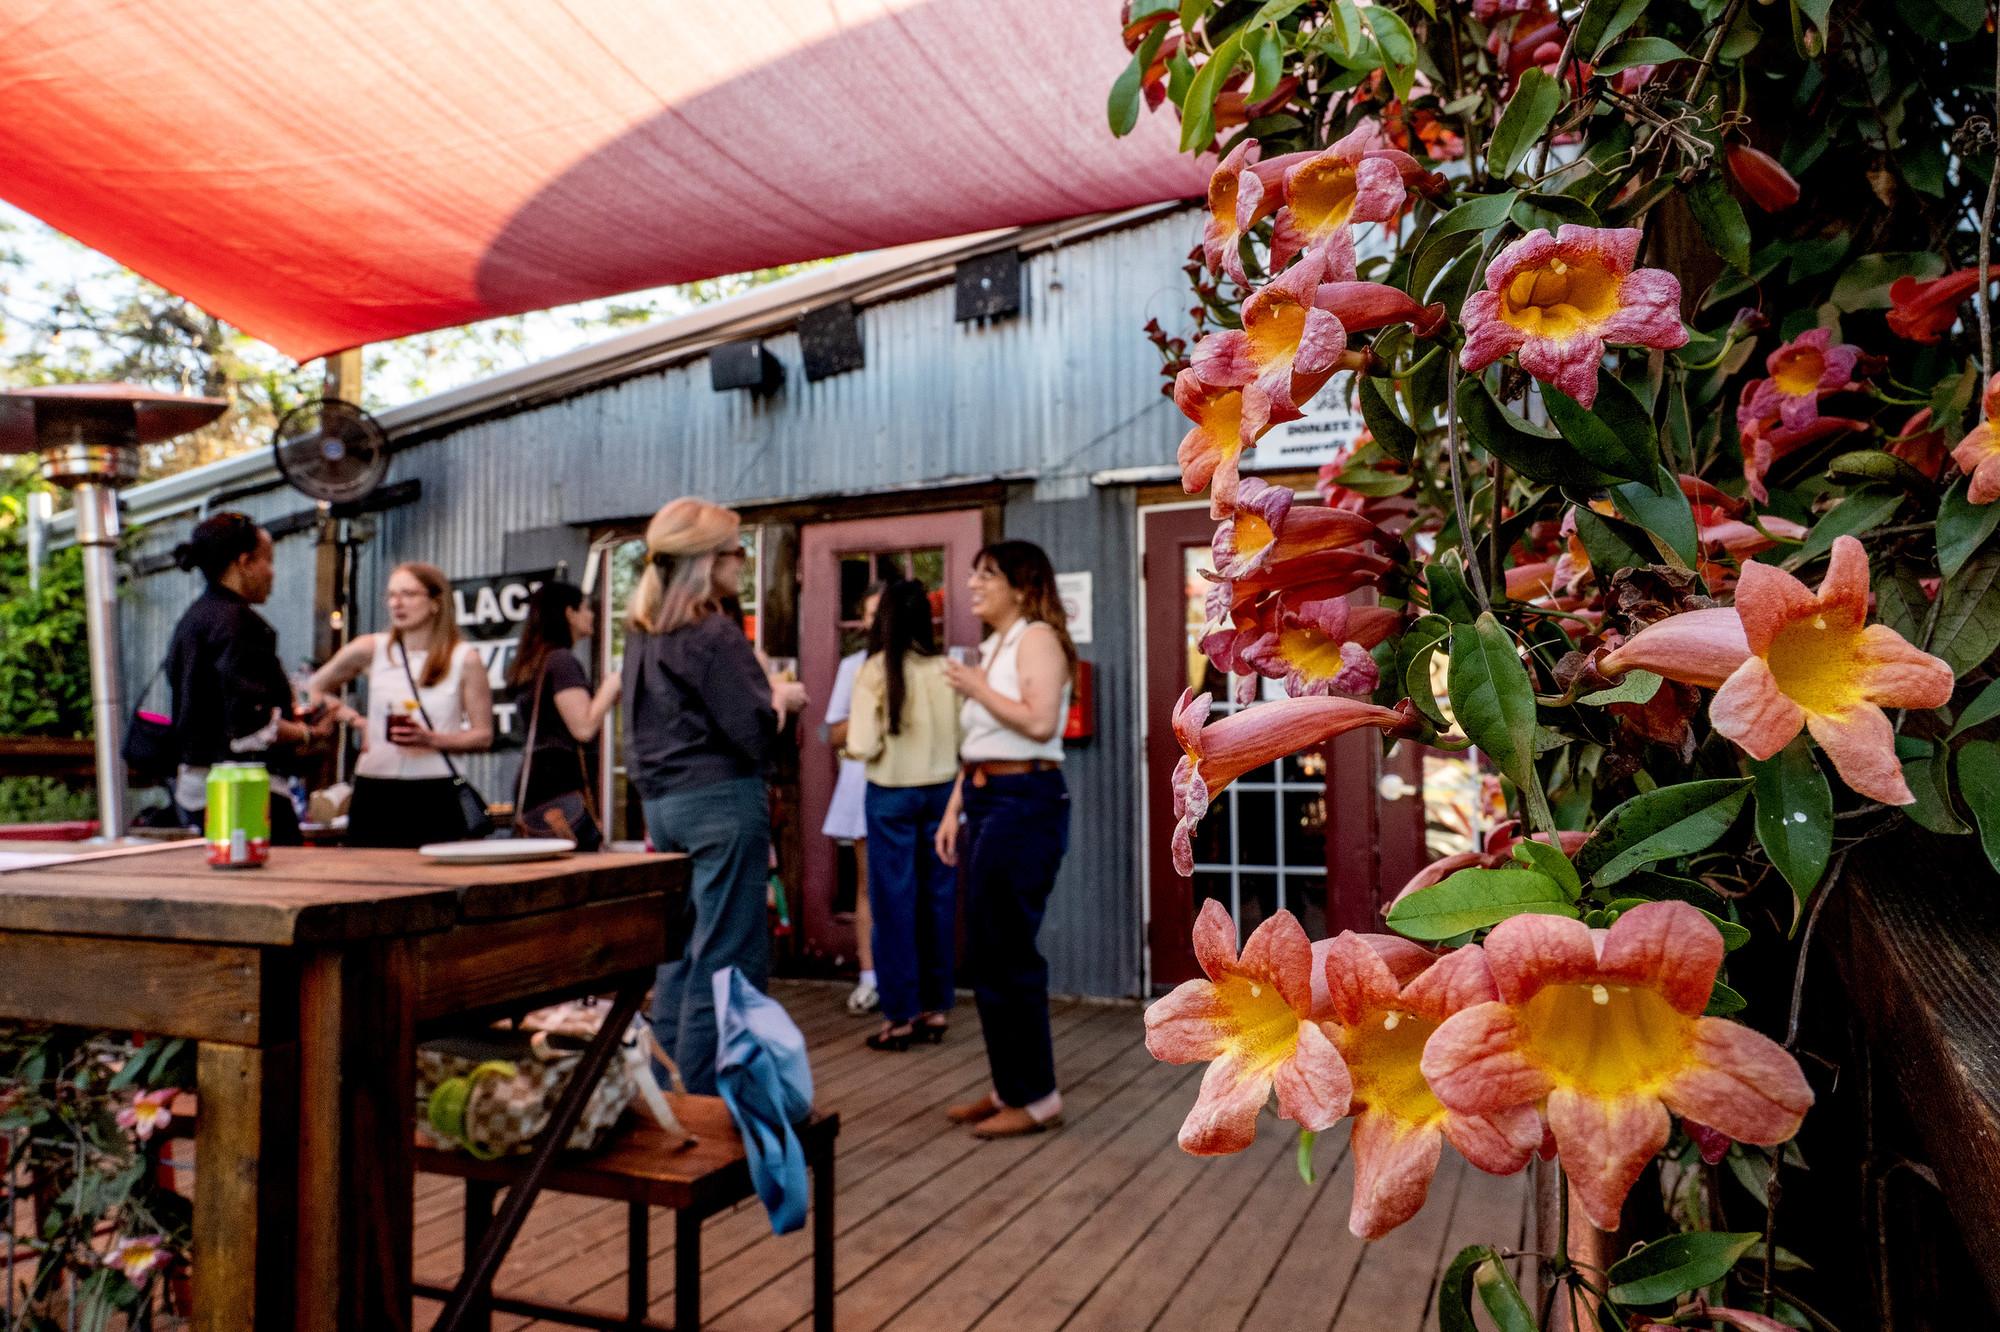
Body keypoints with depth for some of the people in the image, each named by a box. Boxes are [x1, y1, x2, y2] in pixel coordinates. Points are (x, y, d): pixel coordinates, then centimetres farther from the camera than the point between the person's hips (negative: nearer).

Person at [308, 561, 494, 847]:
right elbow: (314, 690, 21)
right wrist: (356, 721, 8)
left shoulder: (464, 659, 1)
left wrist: (432, 739, -16)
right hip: (373, 792, 2)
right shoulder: (370, 649, 6)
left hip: (433, 794, -2)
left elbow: (483, 735, -1)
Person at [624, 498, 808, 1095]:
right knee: (729, 958, -2)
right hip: (721, 801, -9)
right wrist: (782, 697, 2)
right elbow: (753, 732, -16)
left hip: (660, 801, 9)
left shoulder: (643, 633, 12)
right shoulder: (714, 633, -15)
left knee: (680, 951, 17)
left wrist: (761, 688, 21)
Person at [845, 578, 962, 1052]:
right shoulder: (947, 671, -3)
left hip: (891, 795, -3)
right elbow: (964, 738, 1)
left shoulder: (875, 672, -12)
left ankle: (900, 1016, 9)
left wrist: (854, 740, 8)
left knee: (895, 901, 4)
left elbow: (863, 746, -14)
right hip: (941, 791, 3)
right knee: (938, 898, 11)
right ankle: (936, 1007, 19)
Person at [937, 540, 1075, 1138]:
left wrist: (977, 688, -10)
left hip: (1025, 803, -9)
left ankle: (1036, 1096, 8)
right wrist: (954, 811, 14)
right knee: (986, 953, 12)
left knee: (1007, 953, -5)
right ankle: (1009, 1086, 24)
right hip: (986, 802, 9)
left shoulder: (1037, 637, -7)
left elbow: (1040, 722, -22)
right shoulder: (992, 646, 20)